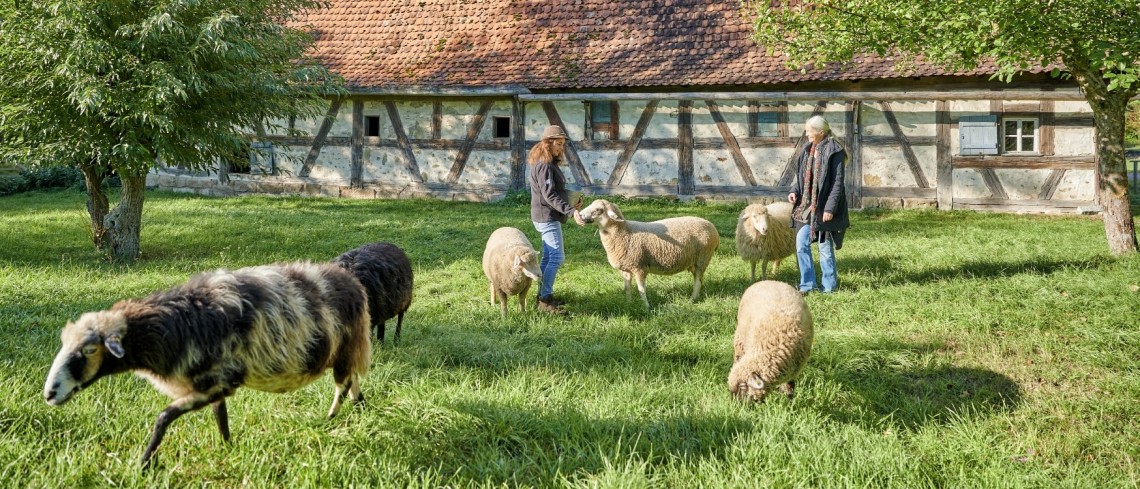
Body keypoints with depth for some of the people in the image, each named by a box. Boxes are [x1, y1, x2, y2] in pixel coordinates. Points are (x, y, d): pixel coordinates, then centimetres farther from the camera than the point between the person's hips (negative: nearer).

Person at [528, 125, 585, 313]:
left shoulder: (549, 163, 14)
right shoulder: (544, 165, -18)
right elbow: (550, 195, -25)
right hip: (547, 217, -11)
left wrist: (570, 204, 14)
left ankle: (544, 295, 21)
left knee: (548, 257, 14)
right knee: (557, 257, -12)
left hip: (549, 217, 11)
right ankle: (545, 300, -12)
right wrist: (571, 211, -31)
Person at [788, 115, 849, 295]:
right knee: (801, 244, 4)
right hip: (806, 206, 7)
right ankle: (807, 284, 14)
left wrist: (830, 208, -18)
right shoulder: (808, 149, 9)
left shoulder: (834, 151, -13)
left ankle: (829, 287, 14)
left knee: (825, 248, 2)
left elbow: (837, 183, -15)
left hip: (823, 208, -7)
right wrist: (794, 190, 0)